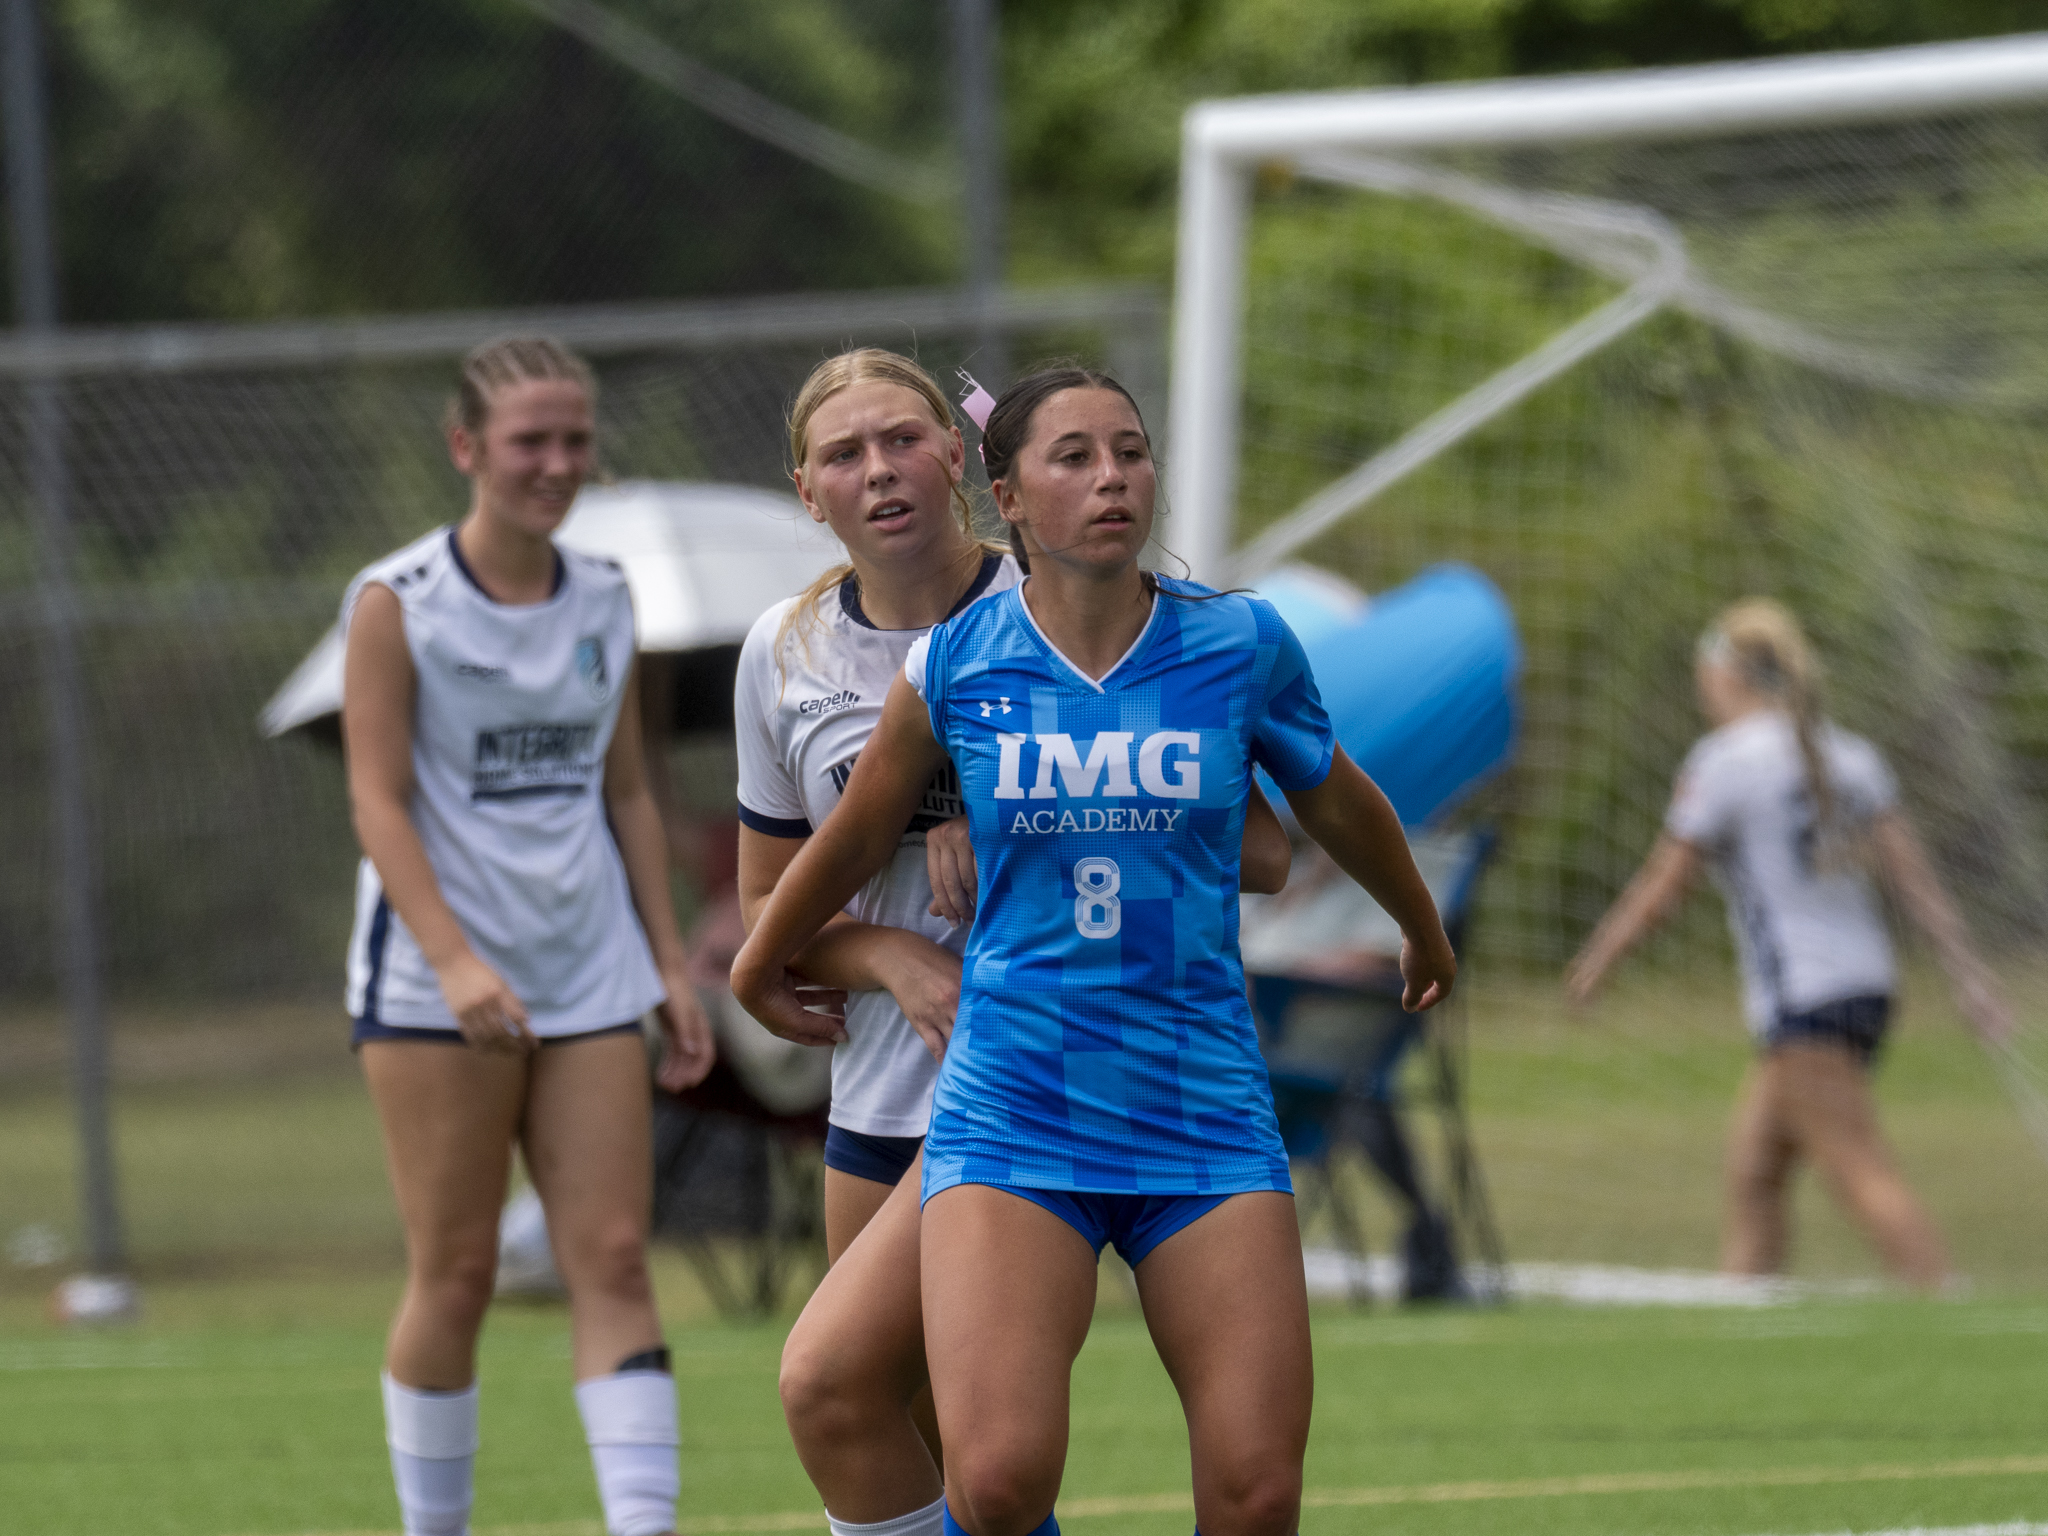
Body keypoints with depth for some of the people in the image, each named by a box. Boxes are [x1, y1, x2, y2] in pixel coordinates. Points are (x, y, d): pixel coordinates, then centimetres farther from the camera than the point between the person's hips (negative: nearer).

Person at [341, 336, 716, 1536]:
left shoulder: (605, 603, 10)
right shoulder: (398, 604, -5)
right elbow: (378, 799, -10)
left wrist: (671, 965, 10)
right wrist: (455, 962, -21)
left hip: (589, 975, 4)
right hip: (434, 984, -4)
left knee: (614, 1258, -5)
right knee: (456, 1273, -1)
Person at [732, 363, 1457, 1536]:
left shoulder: (1242, 645, 1)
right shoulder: (957, 666, -1)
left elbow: (1337, 804, 21)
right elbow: (856, 840, 18)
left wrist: (1425, 932, 36)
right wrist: (760, 967, 32)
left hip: (1205, 1116, 1)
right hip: (1010, 1118, -1)